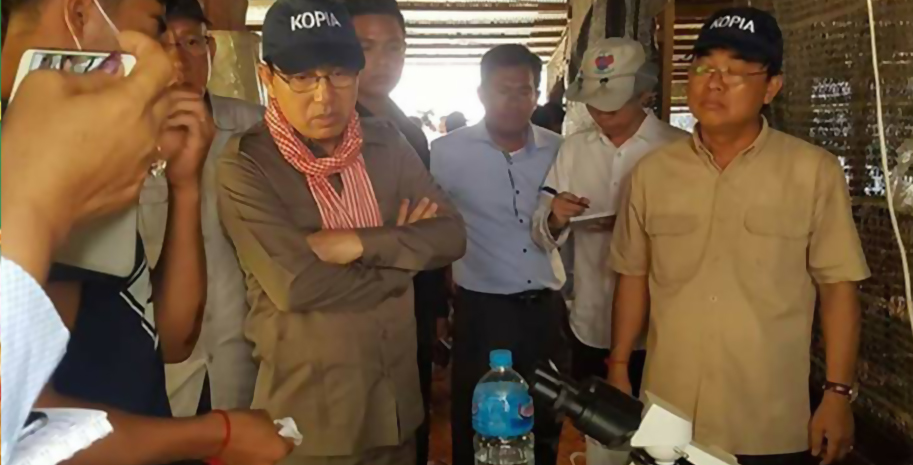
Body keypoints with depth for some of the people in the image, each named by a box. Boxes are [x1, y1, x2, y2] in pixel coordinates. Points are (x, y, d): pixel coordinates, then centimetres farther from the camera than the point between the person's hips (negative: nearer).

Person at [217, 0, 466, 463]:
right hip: (307, 417, -4)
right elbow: (295, 285, -24)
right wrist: (398, 249, -11)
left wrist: (361, 244, -18)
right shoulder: (244, 168, -14)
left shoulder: (388, 144, 1)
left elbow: (450, 235, -4)